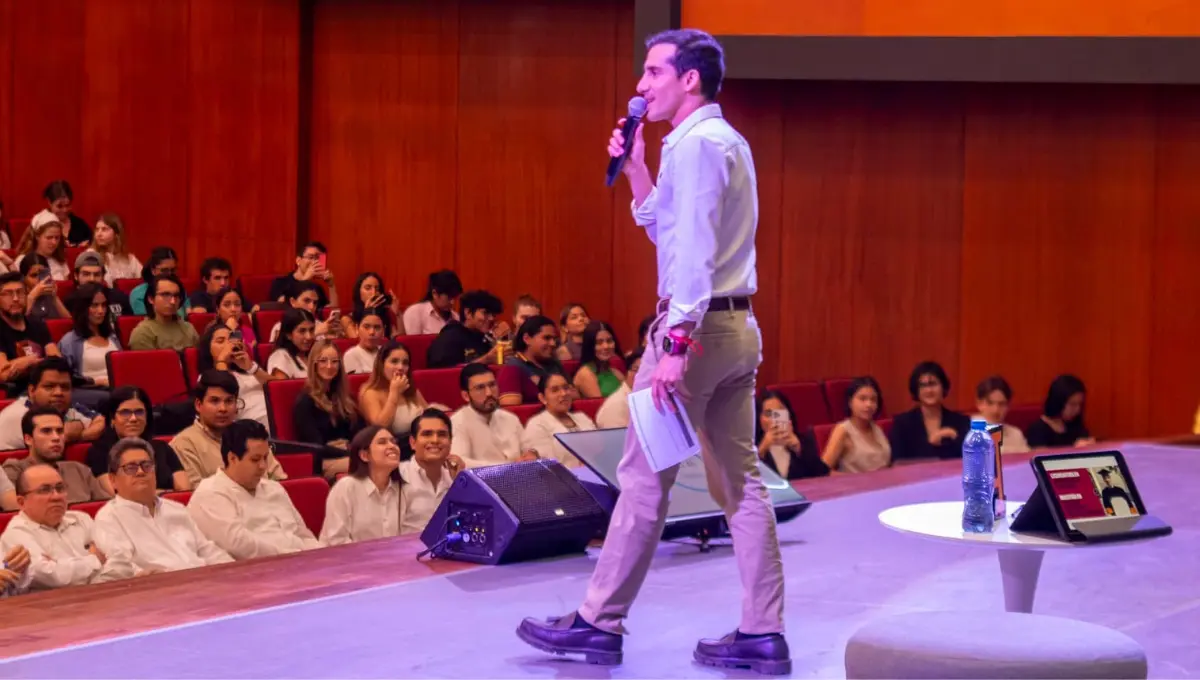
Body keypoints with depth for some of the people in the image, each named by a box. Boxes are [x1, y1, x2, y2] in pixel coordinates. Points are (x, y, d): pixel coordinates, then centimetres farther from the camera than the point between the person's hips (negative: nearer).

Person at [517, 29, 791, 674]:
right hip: (737, 328, 10)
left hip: (697, 325, -10)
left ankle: (599, 623, 5)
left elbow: (694, 250, -21)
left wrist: (676, 343, -25)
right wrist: (635, 169, 17)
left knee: (644, 479, -2)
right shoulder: (727, 141, 18)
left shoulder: (696, 143, -13)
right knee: (741, 481, 7)